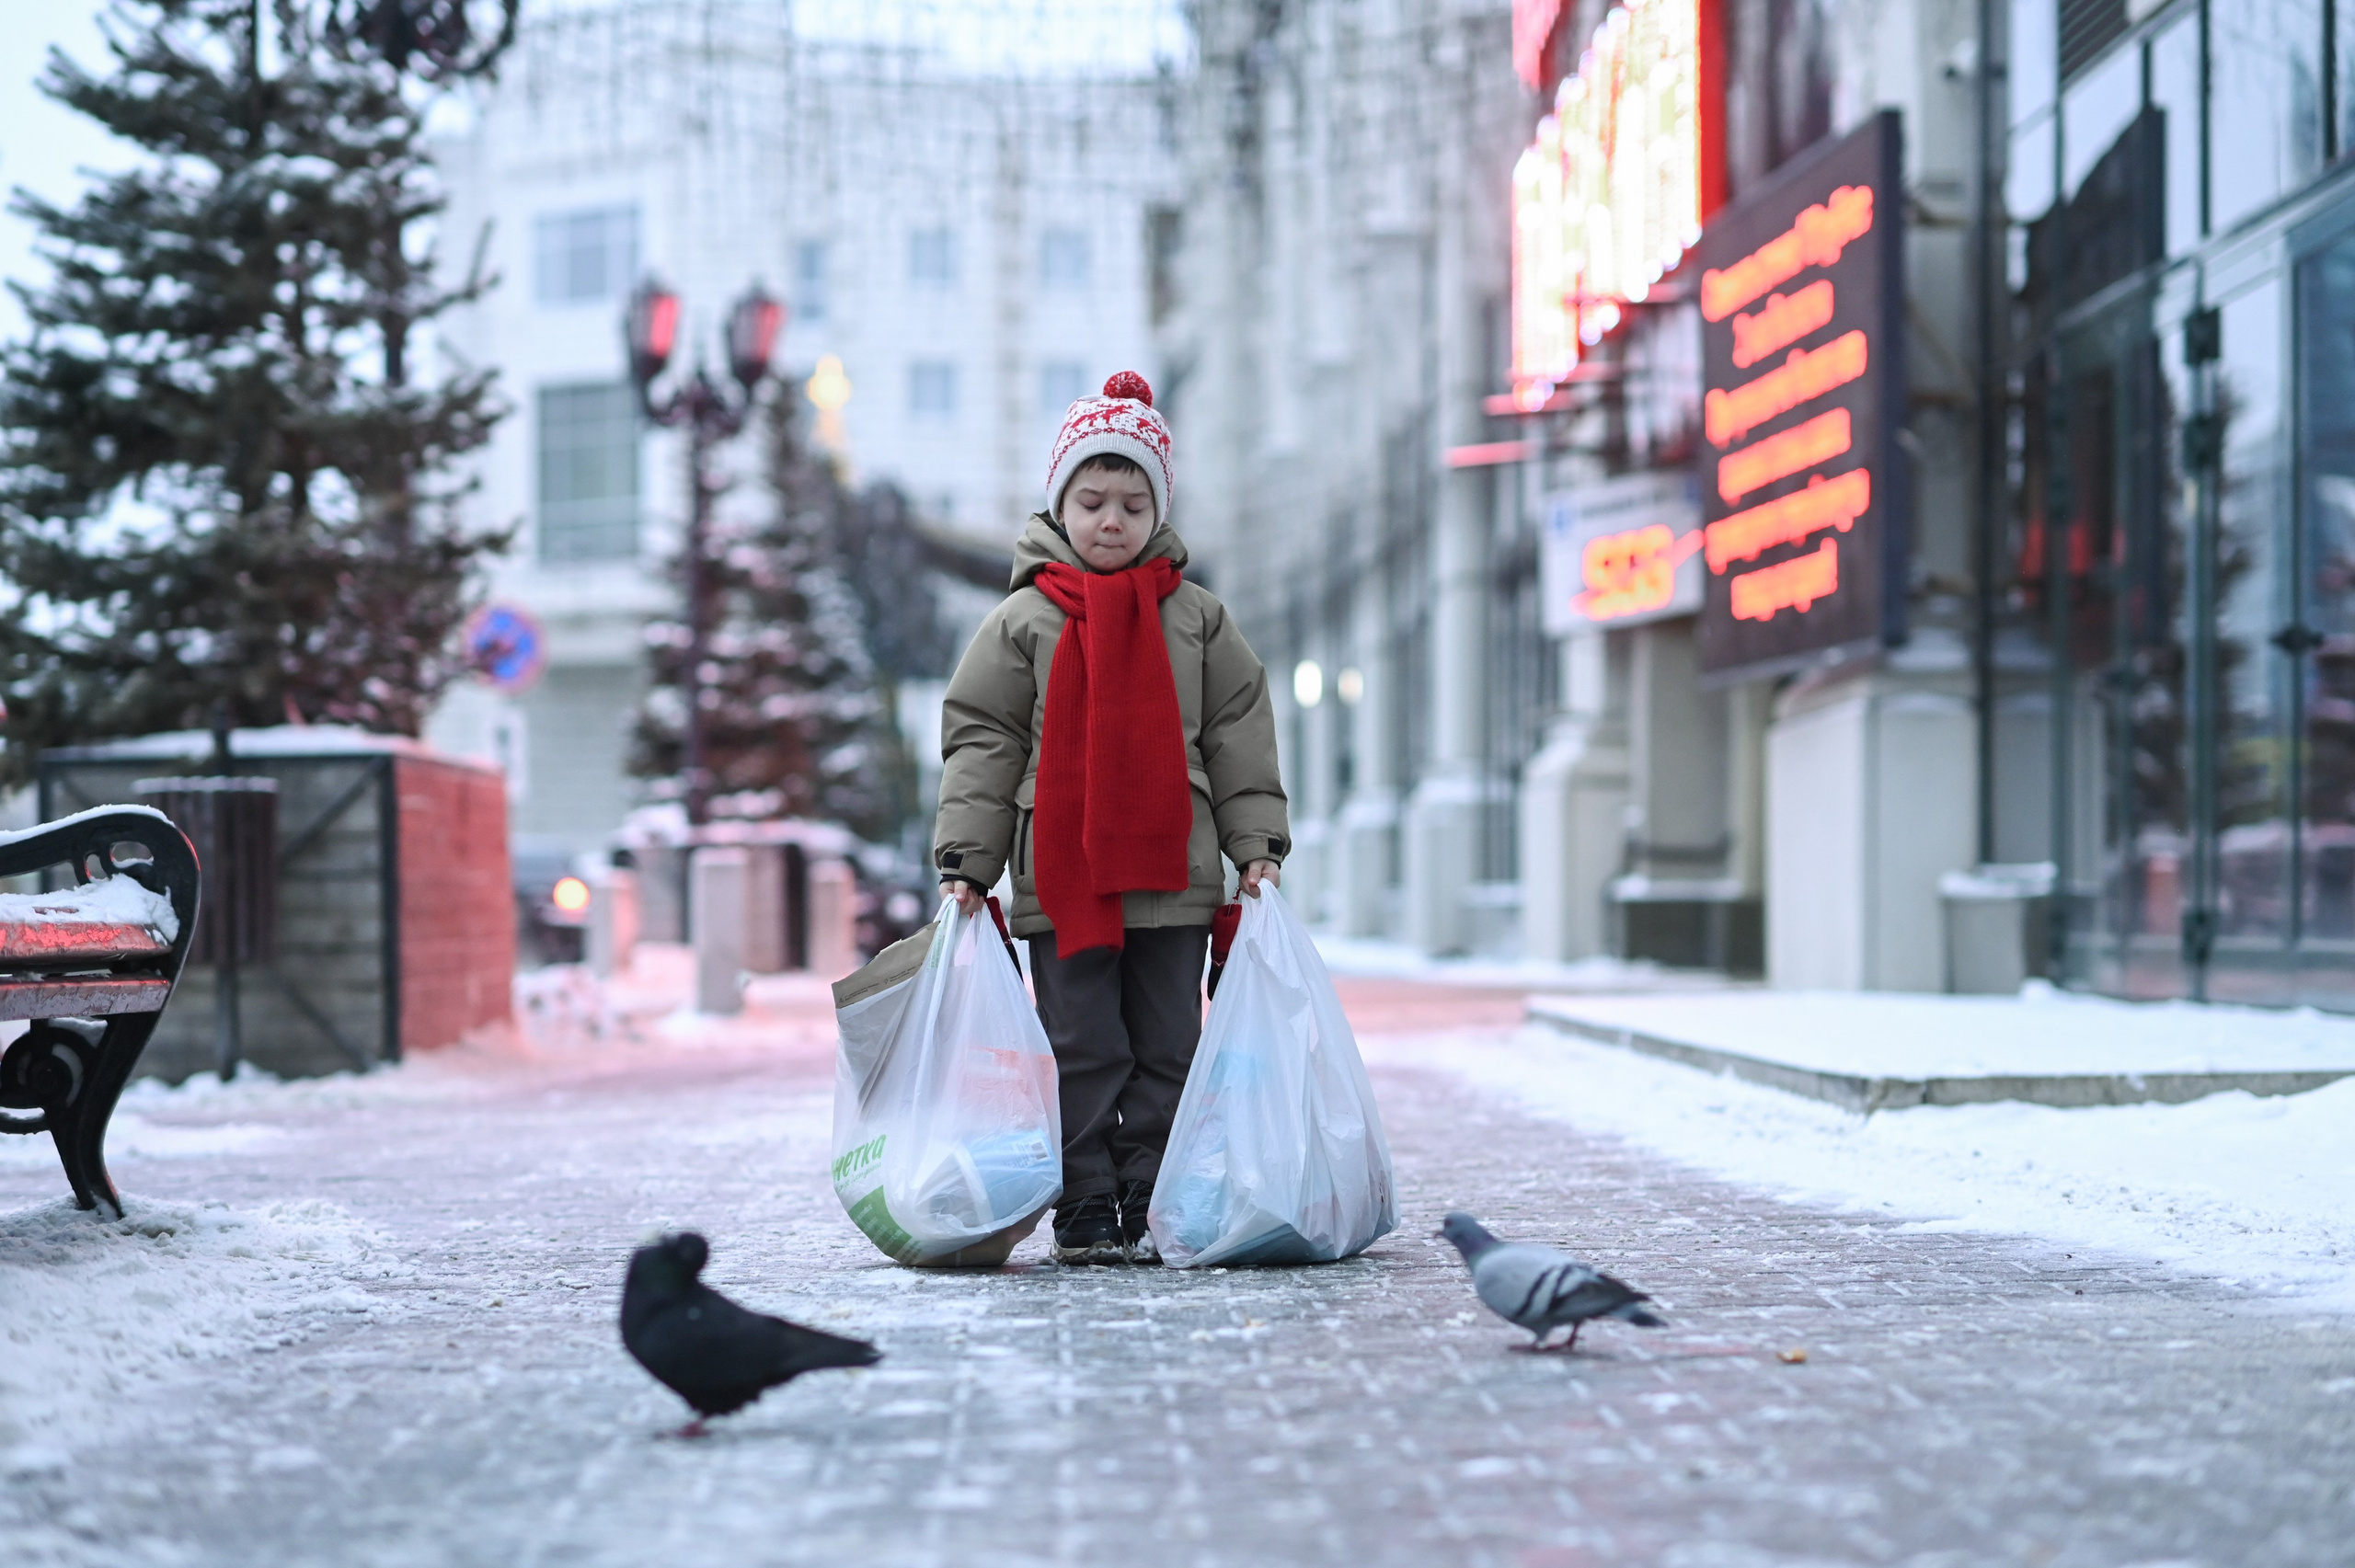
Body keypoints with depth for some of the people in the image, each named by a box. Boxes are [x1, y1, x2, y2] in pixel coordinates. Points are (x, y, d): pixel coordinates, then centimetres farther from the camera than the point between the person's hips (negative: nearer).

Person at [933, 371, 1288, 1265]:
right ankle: (1086, 1217, 5)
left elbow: (1238, 734, 11)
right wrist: (967, 859, -6)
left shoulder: (1197, 618, 9)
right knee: (1083, 1054, 0)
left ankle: (1147, 1211, 11)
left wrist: (1256, 844, 3)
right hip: (1060, 879, -2)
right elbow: (980, 741, 2)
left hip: (1173, 879, 2)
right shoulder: (1024, 620, 3)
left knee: (1166, 1054, 4)